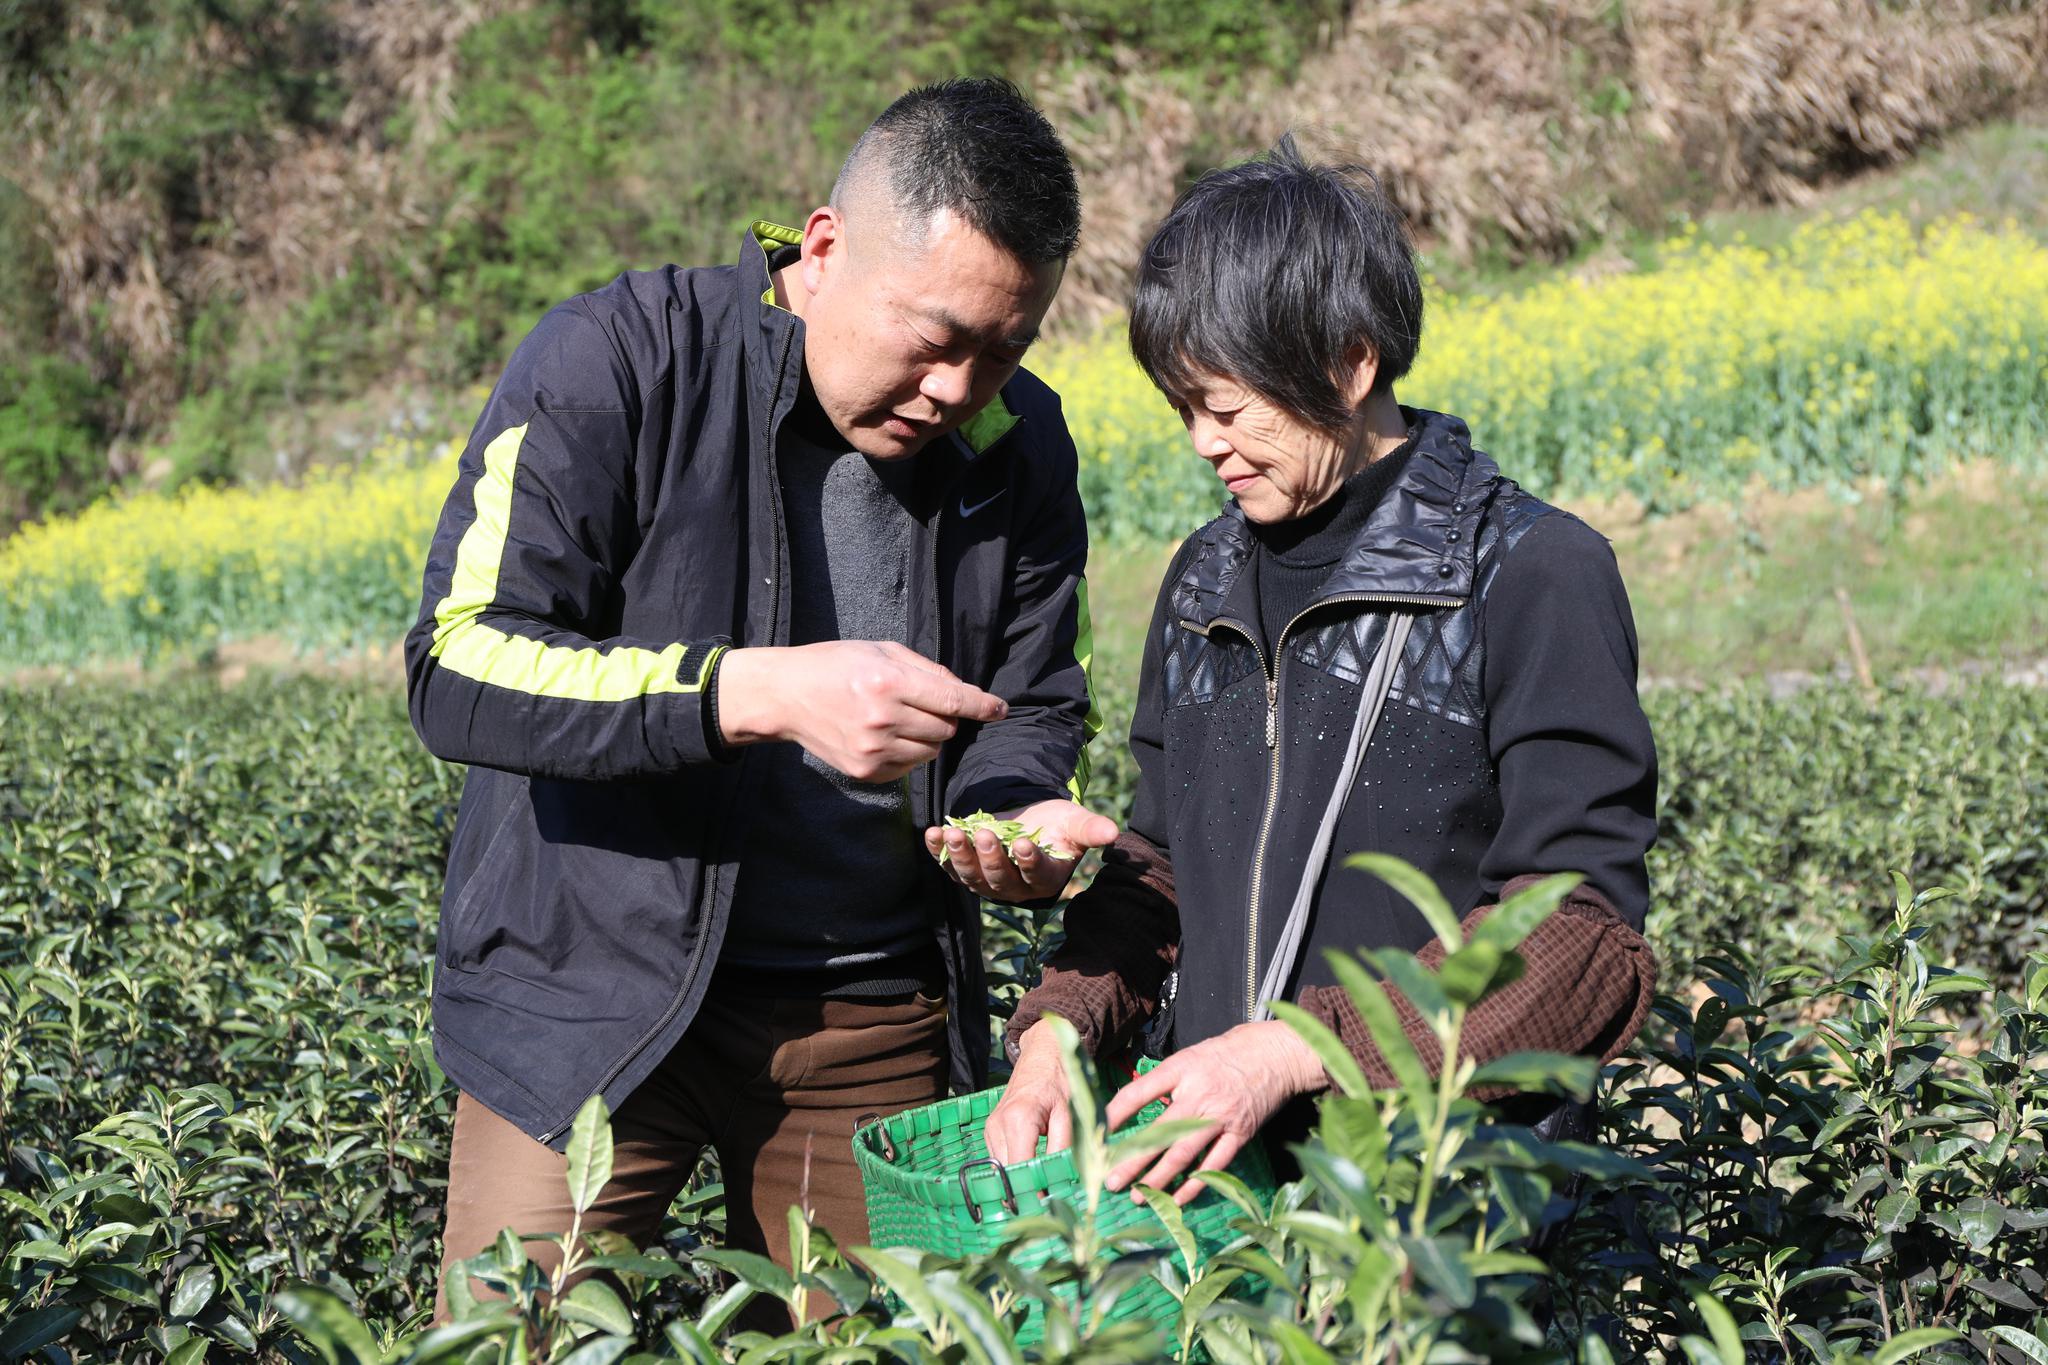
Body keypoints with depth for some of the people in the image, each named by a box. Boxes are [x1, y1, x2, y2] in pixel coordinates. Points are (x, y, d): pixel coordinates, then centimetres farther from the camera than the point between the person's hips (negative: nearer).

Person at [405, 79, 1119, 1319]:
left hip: (874, 1026, 4)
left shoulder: (1019, 447, 2)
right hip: (595, 1001, -3)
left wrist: (1025, 814, -13)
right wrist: (764, 693, -30)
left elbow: (1035, 709, 11)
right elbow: (461, 673, -19)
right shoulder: (619, 362, -13)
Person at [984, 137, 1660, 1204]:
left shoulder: (1534, 576, -6)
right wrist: (1058, 1027, 2)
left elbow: (1585, 941, -12)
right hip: (1213, 1166, 6)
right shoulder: (1205, 583, 14)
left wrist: (1296, 1051, -20)